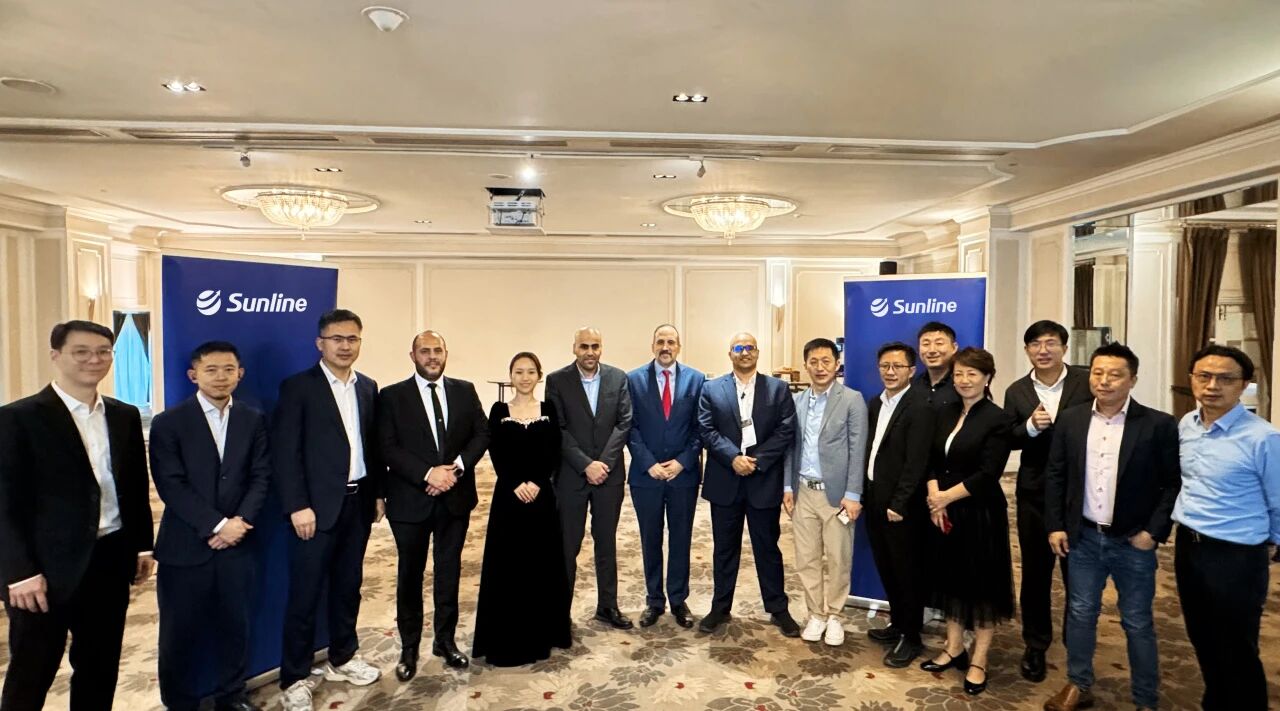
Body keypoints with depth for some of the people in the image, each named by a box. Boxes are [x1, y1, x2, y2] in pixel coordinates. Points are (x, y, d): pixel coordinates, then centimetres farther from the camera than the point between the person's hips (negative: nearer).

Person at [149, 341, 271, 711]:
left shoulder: (254, 420, 6)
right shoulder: (168, 423, -4)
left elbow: (261, 477, 2)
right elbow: (171, 486, -11)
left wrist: (239, 522, -11)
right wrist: (216, 525, -16)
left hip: (236, 543, 3)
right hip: (186, 547, -2)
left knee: (235, 625, 12)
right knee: (181, 633, 9)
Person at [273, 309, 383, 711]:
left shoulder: (368, 388, 9)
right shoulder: (297, 387, -7)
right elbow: (285, 452, -11)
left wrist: (378, 492, 10)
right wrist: (298, 507, -15)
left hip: (358, 503, 5)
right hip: (318, 506, -5)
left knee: (348, 586, 16)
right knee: (305, 594, 4)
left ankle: (342, 659, 31)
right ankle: (295, 679, 17)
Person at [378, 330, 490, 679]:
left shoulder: (465, 390, 4)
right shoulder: (392, 396, -4)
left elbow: (482, 433, 1)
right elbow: (388, 447, -11)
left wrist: (457, 467, -15)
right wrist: (428, 474, -20)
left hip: (455, 497, 2)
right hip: (411, 500, -2)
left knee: (449, 572, 14)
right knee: (410, 575, 11)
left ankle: (445, 640, 30)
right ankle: (409, 647, 27)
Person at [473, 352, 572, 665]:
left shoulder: (549, 410, 5)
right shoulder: (498, 411, 3)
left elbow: (553, 454, -1)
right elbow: (496, 456, -3)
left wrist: (536, 484, -15)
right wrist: (515, 485, -16)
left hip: (542, 495, 1)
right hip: (509, 495, -1)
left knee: (543, 563, 7)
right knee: (508, 565, 3)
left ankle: (541, 633, 21)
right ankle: (509, 636, 15)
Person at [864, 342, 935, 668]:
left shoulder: (920, 406, -15)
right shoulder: (875, 404, 10)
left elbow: (916, 461, -19)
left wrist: (899, 504, -19)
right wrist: (863, 494, 6)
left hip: (901, 505, -7)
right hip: (874, 499, 7)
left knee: (907, 572, 6)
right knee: (886, 568, 18)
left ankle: (911, 637, 21)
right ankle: (897, 624, 35)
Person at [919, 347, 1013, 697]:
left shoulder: (997, 419, -11)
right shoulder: (945, 412, 6)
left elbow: (988, 474, -17)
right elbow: (933, 460, 5)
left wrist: (947, 496, -13)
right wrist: (935, 498, -9)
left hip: (981, 513, -5)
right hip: (945, 511, 6)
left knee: (982, 583, 7)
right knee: (951, 577, 15)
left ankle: (978, 660, 21)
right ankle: (954, 648, 31)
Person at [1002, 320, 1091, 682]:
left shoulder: (1088, 381, -7)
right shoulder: (1016, 391, 2)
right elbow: (1006, 441, 0)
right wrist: (1030, 426, -18)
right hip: (1034, 494, 2)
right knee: (1035, 572, 13)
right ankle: (1035, 646, 29)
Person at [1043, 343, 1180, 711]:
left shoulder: (1158, 424, -9)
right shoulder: (1071, 419, 0)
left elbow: (1174, 483, -6)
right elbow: (1055, 475, 5)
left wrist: (1154, 531, -11)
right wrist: (1055, 526, 1)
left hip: (1133, 542, -2)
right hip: (1083, 537, 3)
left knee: (1138, 623, 11)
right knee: (1081, 614, 14)